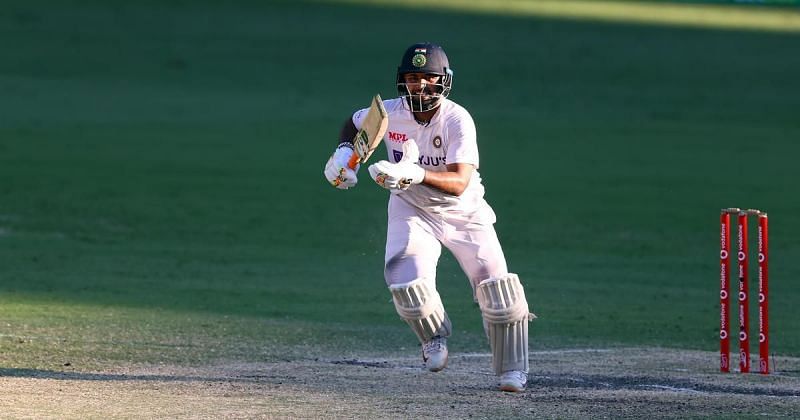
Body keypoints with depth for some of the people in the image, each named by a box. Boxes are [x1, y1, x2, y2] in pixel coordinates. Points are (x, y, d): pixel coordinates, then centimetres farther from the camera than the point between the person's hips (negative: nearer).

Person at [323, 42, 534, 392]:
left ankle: (511, 371, 9)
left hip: (463, 211, -2)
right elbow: (354, 123, 9)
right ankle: (435, 338, 14)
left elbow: (459, 183, -37)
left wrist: (415, 174, -52)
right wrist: (344, 151, -11)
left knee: (498, 290, -10)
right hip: (412, 210, 2)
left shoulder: (457, 120, -26)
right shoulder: (390, 113, -16)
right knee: (407, 283, -19)